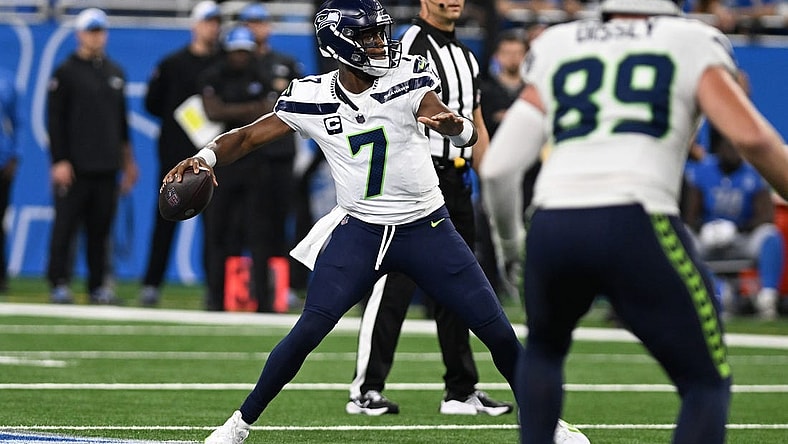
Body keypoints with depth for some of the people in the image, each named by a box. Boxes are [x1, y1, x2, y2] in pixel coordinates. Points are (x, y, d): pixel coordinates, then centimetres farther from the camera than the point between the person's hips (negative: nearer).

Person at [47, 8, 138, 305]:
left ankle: (97, 286, 10)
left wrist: (127, 159, 18)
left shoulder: (115, 72, 16)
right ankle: (59, 285, -2)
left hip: (107, 168, 5)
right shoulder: (66, 73, -1)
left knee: (100, 229, 6)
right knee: (66, 226, -4)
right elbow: (55, 121, -6)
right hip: (74, 167, -5)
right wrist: (60, 161, -13)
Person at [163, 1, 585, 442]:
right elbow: (248, 137, 1)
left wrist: (451, 123, -46)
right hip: (360, 233, 0)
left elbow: (469, 135, -22)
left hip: (427, 229, 0)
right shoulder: (312, 97, -5)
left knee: (497, 331, -1)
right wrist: (206, 157, -19)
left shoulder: (409, 78, -10)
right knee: (308, 331, -12)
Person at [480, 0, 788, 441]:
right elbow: (752, 137, -3)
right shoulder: (692, 45, 14)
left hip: (551, 227, 4)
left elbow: (497, 168, 17)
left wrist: (511, 239, 34)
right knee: (707, 383, 10)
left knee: (545, 348, 34)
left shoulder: (555, 51, 22)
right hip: (636, 225, -4)